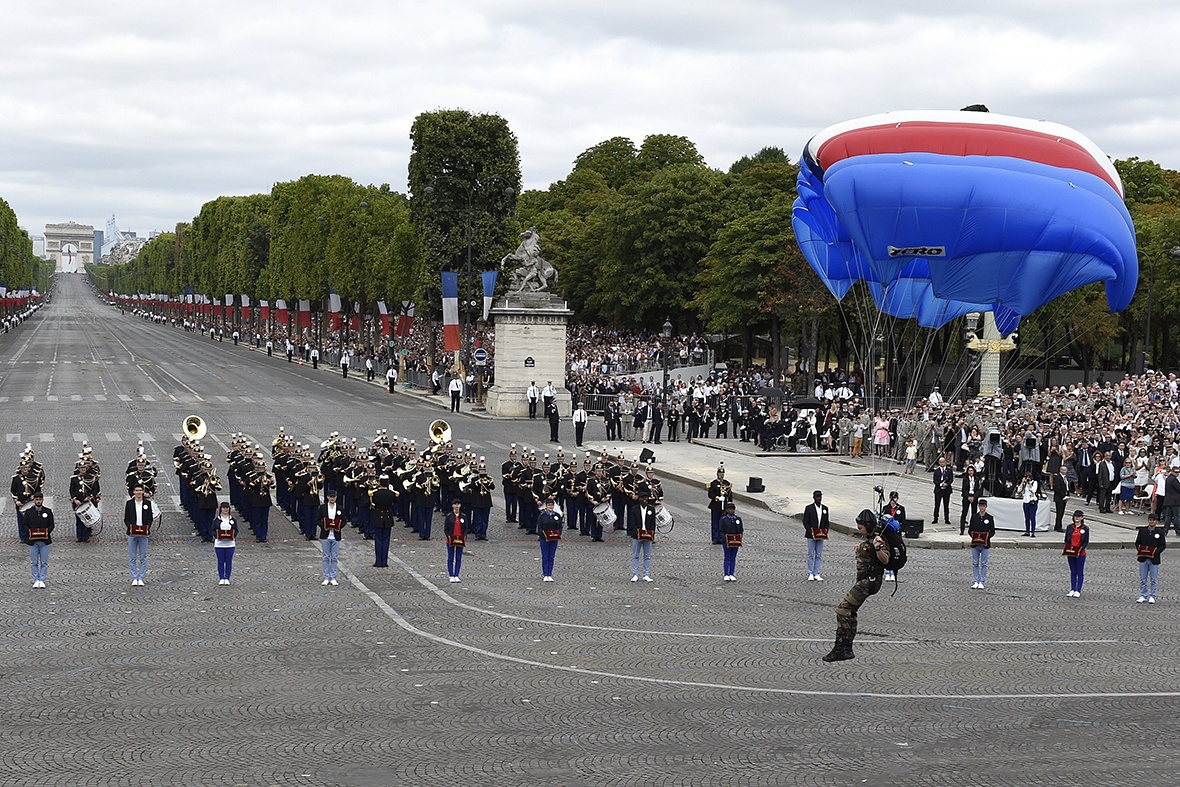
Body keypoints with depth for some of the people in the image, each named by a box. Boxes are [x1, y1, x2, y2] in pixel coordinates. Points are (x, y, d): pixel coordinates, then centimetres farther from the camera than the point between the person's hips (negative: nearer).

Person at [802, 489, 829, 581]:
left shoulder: (825, 508, 8)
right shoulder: (809, 508, -4)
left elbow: (827, 522, 13)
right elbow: (805, 522, -5)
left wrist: (825, 531, -4)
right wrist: (811, 532, -15)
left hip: (821, 536, 4)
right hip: (811, 536, -4)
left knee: (819, 556, 6)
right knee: (811, 555, 0)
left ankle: (816, 574, 11)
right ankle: (810, 574, 6)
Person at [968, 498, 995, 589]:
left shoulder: (990, 518, 1)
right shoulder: (974, 517, 5)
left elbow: (992, 531, 2)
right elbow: (970, 530, 7)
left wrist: (986, 537, -15)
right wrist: (974, 537, -12)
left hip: (985, 544, -2)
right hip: (975, 544, 2)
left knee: (984, 564, 2)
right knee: (975, 563, 5)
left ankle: (981, 582, 7)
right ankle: (976, 581, 12)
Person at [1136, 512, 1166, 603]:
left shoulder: (1160, 532, -1)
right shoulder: (1142, 531, 5)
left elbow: (1163, 546, -2)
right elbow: (1137, 542, 7)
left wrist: (1156, 552, -17)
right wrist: (1139, 550, -12)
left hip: (1154, 559, -2)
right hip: (1143, 558, 2)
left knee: (1153, 579, 5)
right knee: (1143, 579, 8)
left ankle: (1152, 596, 14)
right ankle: (1143, 596, 17)